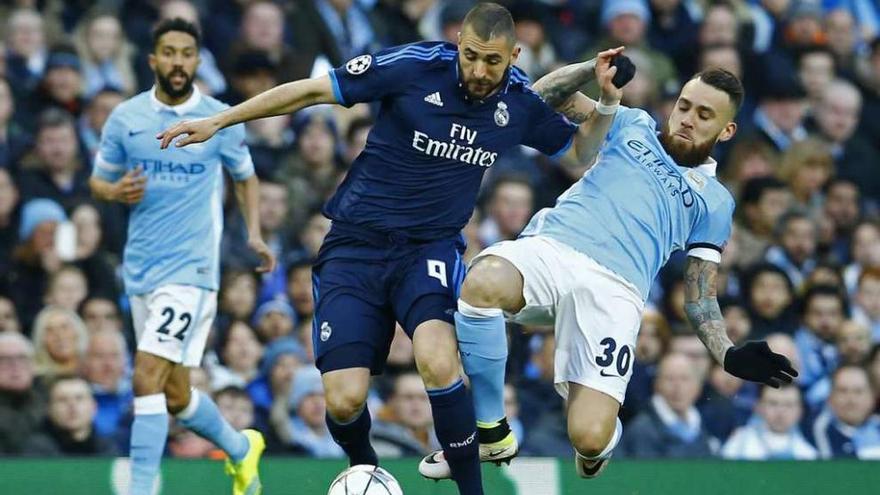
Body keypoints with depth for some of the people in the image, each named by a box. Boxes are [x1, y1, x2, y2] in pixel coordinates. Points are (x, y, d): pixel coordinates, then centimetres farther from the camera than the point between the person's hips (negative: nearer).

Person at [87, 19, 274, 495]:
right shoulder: (125, 117, 3)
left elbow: (246, 176, 16)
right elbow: (98, 181, 12)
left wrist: (255, 233, 5)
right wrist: (116, 192, -10)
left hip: (191, 269, -4)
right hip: (141, 271, 4)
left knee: (148, 376, -19)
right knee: (174, 395, 12)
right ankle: (241, 448, 38)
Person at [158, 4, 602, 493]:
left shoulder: (523, 103, -2)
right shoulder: (417, 65, -13)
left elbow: (585, 150, 15)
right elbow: (312, 90, -5)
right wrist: (217, 121, -3)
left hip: (432, 248, 1)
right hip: (356, 245, -1)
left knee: (439, 360, -32)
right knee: (345, 401, -12)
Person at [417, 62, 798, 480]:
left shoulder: (715, 202, 26)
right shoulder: (633, 126, 28)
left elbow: (699, 299, 21)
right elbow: (543, 97, 27)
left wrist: (729, 356, 3)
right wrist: (593, 69, 11)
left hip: (613, 291, -1)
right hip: (550, 249, 1)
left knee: (590, 438, -22)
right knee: (483, 283, -38)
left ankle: (599, 442, 23)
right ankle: (489, 429, -15)